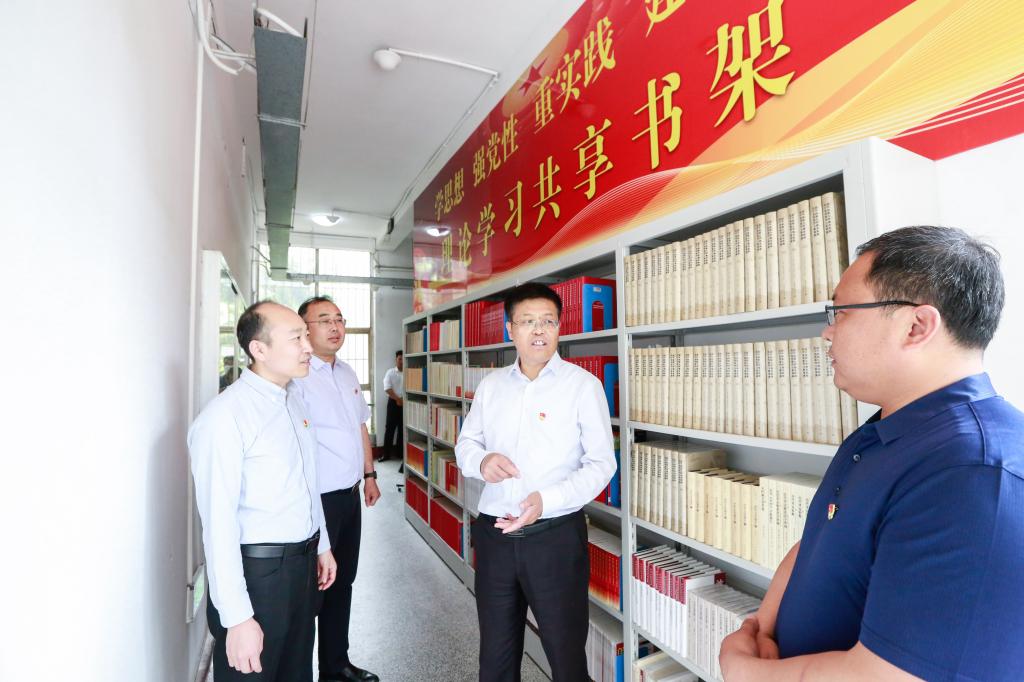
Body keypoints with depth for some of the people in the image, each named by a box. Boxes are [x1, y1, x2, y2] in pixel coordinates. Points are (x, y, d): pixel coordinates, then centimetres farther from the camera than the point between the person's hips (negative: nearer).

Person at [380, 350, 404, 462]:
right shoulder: (390, 372, 1)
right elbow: (387, 388, -7)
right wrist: (397, 399, -14)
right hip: (393, 402, -1)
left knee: (402, 429, 8)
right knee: (390, 428, 0)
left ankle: (400, 452, 18)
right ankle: (386, 454, 6)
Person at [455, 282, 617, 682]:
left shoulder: (583, 385, -9)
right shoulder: (491, 385, 4)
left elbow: (601, 463, -10)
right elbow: (466, 443, 11)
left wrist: (547, 499, -24)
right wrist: (481, 461, -13)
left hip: (556, 536, -4)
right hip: (493, 534, 4)